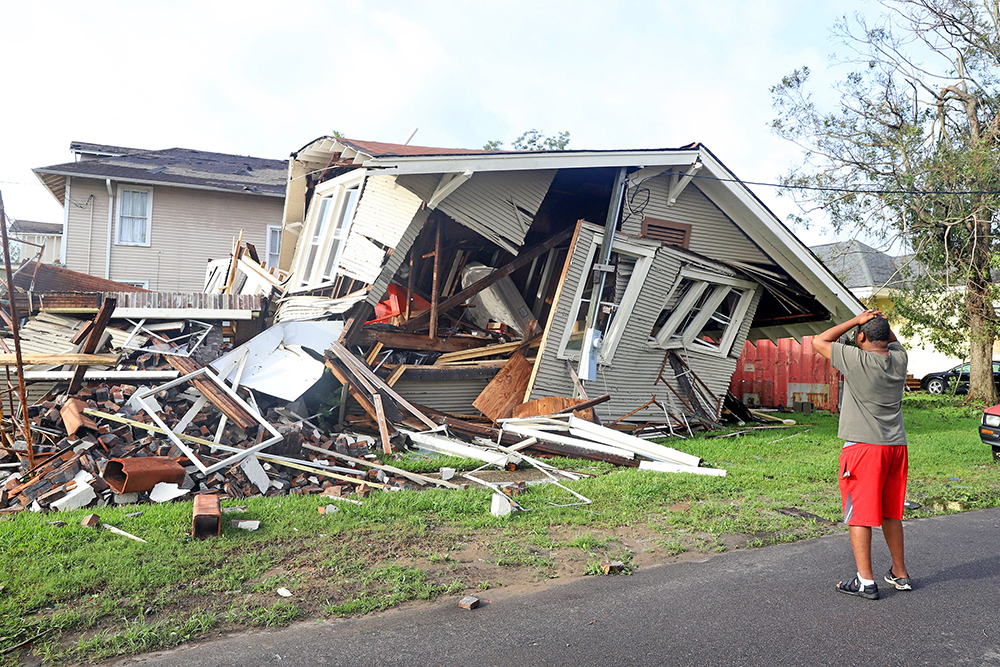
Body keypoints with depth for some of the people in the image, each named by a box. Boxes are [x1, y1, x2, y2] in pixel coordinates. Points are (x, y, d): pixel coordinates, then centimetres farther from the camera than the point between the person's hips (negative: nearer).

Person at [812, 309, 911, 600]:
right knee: (891, 512, 18)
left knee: (859, 513, 0)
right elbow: (893, 339, 28)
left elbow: (818, 342, -3)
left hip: (863, 446, -7)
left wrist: (857, 320, -1)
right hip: (896, 445, 7)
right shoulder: (899, 358, 4)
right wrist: (880, 321, 9)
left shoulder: (857, 360, -14)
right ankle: (900, 573, 29)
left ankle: (865, 581, 2)